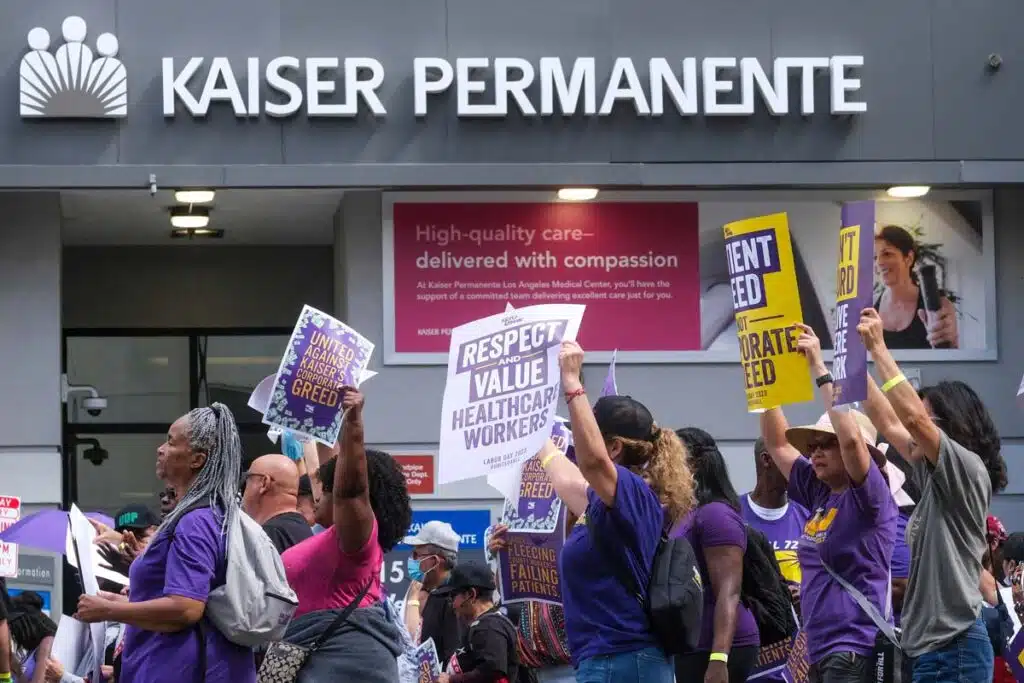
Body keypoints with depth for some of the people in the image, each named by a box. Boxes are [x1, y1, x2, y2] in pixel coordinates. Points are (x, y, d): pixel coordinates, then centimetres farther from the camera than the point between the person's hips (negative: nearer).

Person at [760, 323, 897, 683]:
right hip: (820, 653, 9)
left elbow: (850, 437, -23)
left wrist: (819, 369, -18)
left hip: (856, 650, -9)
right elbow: (777, 442, 19)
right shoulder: (819, 494, 14)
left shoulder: (871, 498, -7)